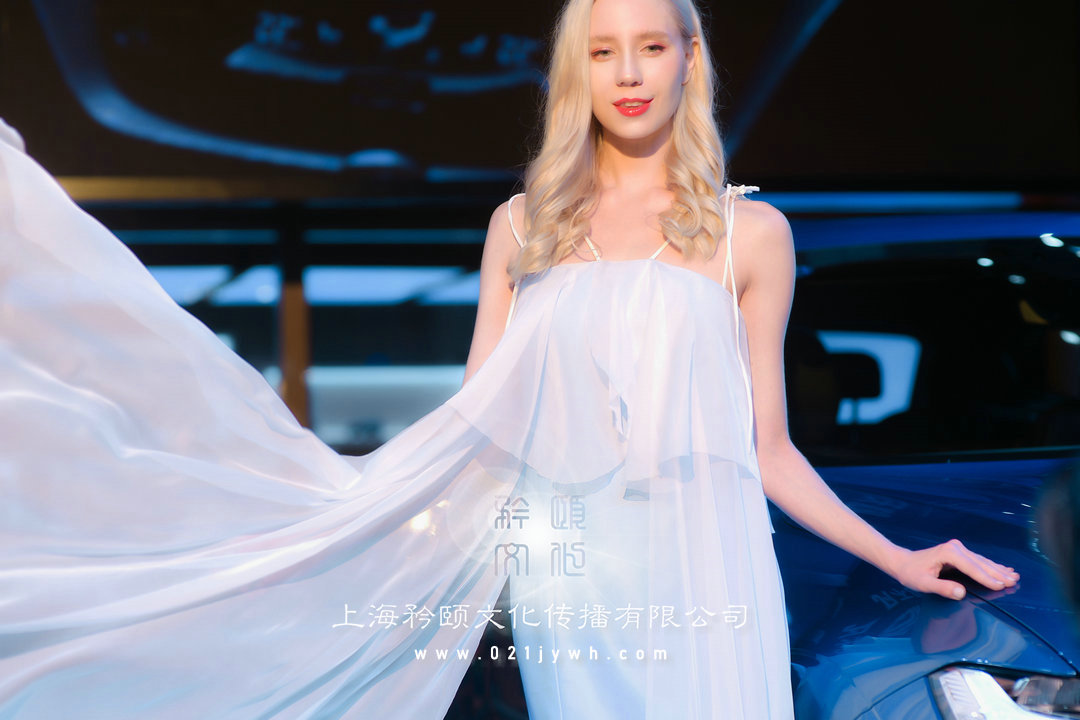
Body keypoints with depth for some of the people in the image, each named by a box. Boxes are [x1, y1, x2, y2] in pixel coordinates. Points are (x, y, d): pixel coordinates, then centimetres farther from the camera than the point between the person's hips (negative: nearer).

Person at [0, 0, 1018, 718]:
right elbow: (477, 429, 9)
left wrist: (896, 558, 4)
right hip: (570, 582, 1)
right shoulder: (523, 228, 11)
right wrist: (334, 506, 2)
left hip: (703, 574, -1)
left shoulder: (748, 232, 7)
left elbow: (766, 446, 8)